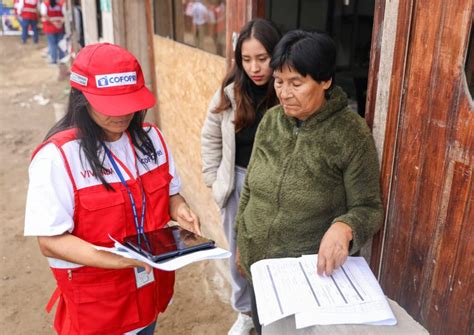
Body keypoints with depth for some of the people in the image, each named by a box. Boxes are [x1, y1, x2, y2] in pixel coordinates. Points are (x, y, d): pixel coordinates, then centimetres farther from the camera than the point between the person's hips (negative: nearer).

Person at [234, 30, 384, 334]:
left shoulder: (353, 134, -20)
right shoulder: (270, 120, -5)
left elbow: (369, 207, -14)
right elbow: (250, 188, 5)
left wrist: (344, 228, -35)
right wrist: (241, 242, 10)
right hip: (257, 262, 5)